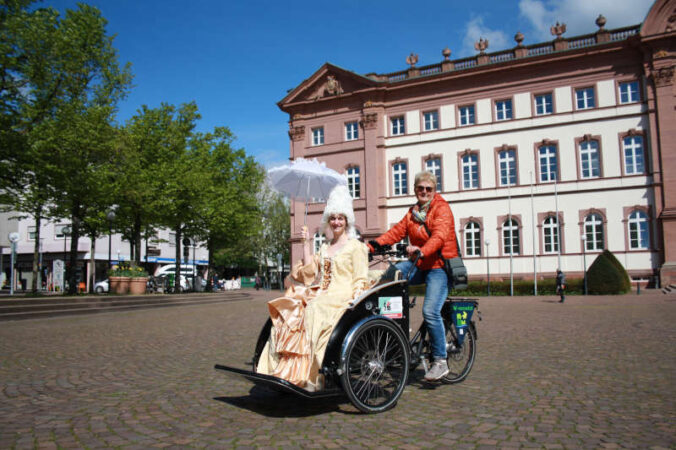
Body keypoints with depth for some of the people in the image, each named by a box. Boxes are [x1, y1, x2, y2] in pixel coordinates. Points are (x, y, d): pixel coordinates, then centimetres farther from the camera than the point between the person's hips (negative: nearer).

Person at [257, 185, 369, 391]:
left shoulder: (356, 246, 4)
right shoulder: (325, 247, 24)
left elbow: (361, 281, -3)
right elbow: (310, 271, 13)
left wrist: (353, 302, -18)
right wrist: (306, 244, 14)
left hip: (342, 296, -6)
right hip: (321, 294, 6)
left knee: (312, 313, -34)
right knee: (288, 313, -19)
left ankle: (309, 376, -31)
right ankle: (284, 370, -24)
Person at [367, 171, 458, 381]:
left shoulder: (442, 208, -5)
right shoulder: (412, 212, 15)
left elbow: (439, 235, -23)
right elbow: (397, 231, 4)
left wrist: (422, 250, -42)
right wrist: (374, 244, -12)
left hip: (439, 265, -6)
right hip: (419, 264, 7)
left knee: (430, 311, -19)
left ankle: (440, 361, -6)